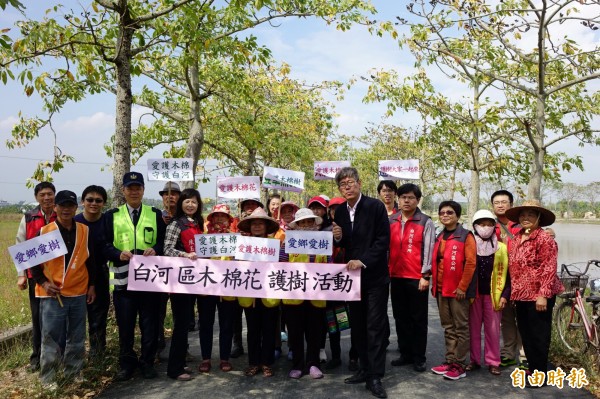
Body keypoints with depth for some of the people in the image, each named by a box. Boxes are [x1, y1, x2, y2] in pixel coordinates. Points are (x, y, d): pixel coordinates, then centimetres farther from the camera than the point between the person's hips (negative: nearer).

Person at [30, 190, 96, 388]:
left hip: (78, 293, 3)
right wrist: (43, 283, -12)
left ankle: (73, 372, 27)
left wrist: (91, 285, 11)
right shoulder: (44, 231, -5)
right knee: (51, 338, 2)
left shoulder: (84, 231, 4)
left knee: (77, 338, 12)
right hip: (52, 294, -3)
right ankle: (48, 377, 17)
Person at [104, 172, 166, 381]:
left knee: (150, 323, 6)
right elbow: (104, 245, 2)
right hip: (123, 278, 0)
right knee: (125, 324, 7)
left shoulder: (155, 214, 9)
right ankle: (126, 364, 22)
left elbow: (164, 241, 5)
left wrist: (155, 250, -15)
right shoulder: (112, 215, 8)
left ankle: (147, 362, 20)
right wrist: (119, 254, -17)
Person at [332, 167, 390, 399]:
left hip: (375, 276, -5)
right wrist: (338, 238, -8)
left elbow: (383, 240, -13)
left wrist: (363, 261, -21)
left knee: (375, 326, -2)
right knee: (357, 326, 12)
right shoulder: (339, 212, 7)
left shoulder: (375, 206, -9)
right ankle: (365, 369, 26)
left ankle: (375, 377, 6)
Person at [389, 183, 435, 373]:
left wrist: (425, 275, -12)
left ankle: (419, 357, 15)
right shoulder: (391, 221, 9)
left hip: (417, 278, -4)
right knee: (401, 318, 12)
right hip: (396, 277, 5)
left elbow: (428, 250, -7)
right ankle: (405, 354, 24)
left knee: (418, 319, 5)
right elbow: (385, 246, 12)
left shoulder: (426, 222, -3)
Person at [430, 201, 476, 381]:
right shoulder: (439, 237, 13)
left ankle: (459, 365, 8)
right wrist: (434, 285, 10)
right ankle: (450, 361, 21)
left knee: (461, 328, 2)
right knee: (448, 327, 13)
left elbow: (470, 263, -13)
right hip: (441, 290, 6)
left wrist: (462, 287, -15)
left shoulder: (466, 236, -7)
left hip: (458, 290, -6)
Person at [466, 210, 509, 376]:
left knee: (493, 329, 3)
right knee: (474, 328, 7)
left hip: (493, 294, -1)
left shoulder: (502, 248, 2)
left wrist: (505, 295, -4)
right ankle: (474, 360, 17)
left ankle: (493, 362, 13)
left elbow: (506, 273, 2)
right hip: (474, 294, 1)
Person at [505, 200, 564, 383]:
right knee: (525, 334, 15)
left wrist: (543, 294, -22)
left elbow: (549, 269, -17)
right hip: (521, 295, 7)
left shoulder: (544, 238, -12)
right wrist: (512, 292, 16)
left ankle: (540, 374, 15)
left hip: (538, 295, -7)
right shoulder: (516, 238, 10)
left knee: (538, 336, 3)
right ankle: (532, 368, 28)